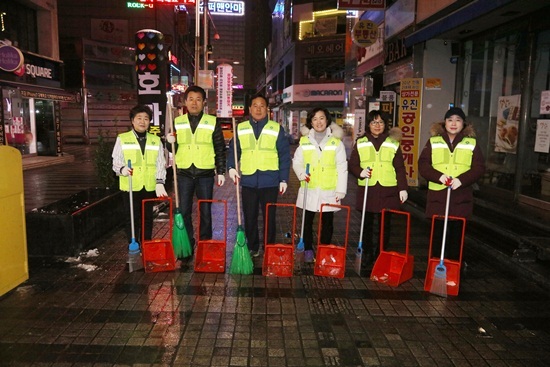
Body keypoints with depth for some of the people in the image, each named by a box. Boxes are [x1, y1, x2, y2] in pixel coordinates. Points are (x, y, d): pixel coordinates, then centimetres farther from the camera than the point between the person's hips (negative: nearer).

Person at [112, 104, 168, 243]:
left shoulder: (156, 140, 10)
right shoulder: (122, 139, 4)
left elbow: (160, 164, 4)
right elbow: (116, 162, 1)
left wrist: (160, 183, -8)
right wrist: (122, 169, -22)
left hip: (150, 186, 2)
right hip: (130, 186, -2)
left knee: (148, 218, 11)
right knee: (132, 218, 4)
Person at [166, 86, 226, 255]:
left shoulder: (213, 122, 2)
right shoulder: (177, 122, 7)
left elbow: (220, 149, 3)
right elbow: (172, 149, 12)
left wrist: (221, 171, -2)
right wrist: (170, 142, -11)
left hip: (205, 174, -1)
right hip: (184, 173, 2)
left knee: (205, 212, 7)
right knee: (183, 211, 6)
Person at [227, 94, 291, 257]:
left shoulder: (276, 129, 2)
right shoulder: (240, 128, 7)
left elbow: (284, 155, 2)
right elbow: (233, 150, 10)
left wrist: (284, 179, -2)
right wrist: (231, 167, -8)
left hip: (270, 182, -1)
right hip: (248, 181, 2)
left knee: (269, 217, 8)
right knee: (249, 217, 9)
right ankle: (252, 248, 25)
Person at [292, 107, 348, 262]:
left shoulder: (336, 142, -1)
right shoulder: (304, 141, 3)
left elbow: (342, 167, -1)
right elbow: (296, 162, 8)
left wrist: (341, 190, -5)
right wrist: (301, 173, -13)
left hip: (329, 191, -1)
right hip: (309, 190, 1)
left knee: (327, 222, 9)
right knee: (307, 221, 9)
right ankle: (308, 250, 24)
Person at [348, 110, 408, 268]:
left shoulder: (393, 143, 7)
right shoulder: (360, 143, 7)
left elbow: (400, 168, 6)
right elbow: (352, 164, 6)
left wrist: (403, 188, 1)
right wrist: (360, 172, -14)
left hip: (387, 191, 0)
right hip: (366, 190, 0)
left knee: (384, 225, 5)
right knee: (367, 224, 8)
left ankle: (381, 255, 18)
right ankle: (367, 254, 20)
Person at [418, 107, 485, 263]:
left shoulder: (472, 143, 7)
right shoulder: (433, 141, 5)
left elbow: (479, 167, -1)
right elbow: (423, 164, -1)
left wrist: (462, 179, -18)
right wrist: (439, 176, -18)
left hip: (461, 197, 0)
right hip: (437, 196, 0)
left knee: (457, 235, 7)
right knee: (437, 234, 6)